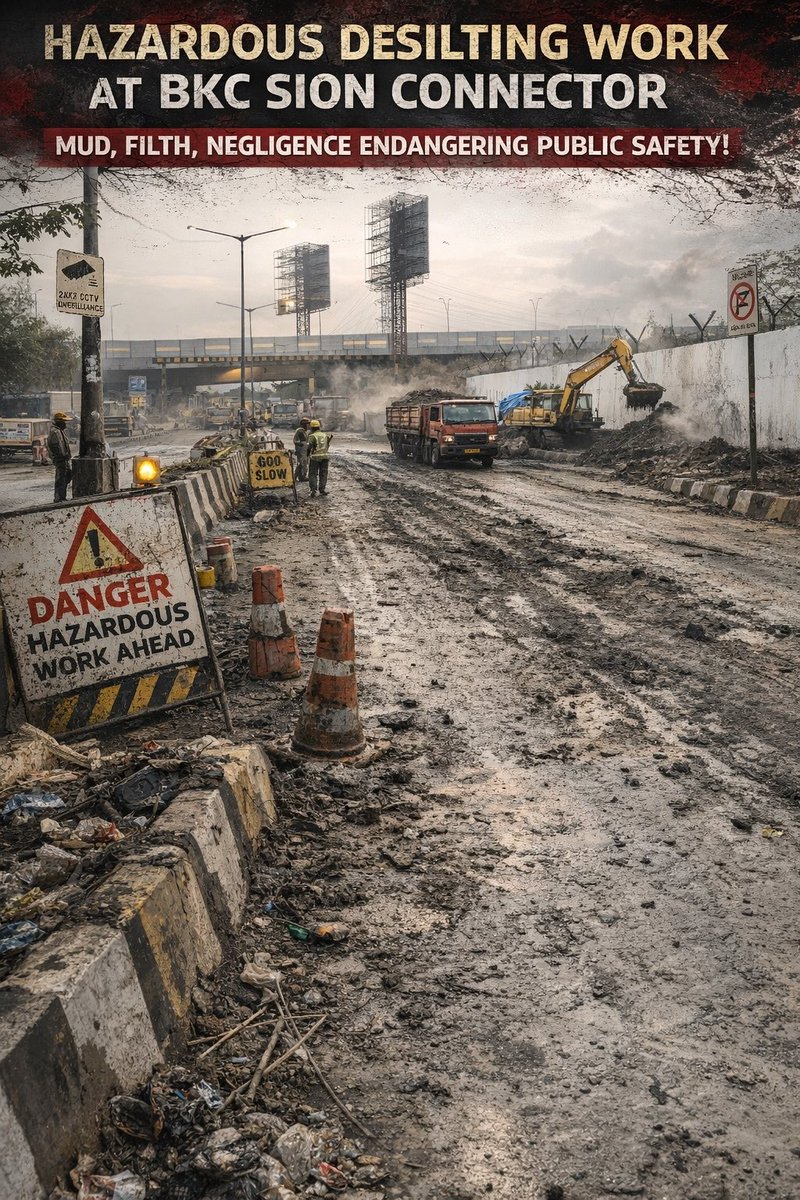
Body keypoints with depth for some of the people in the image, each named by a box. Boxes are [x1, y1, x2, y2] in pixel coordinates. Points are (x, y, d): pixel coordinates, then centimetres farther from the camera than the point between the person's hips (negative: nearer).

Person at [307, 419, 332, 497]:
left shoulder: (312, 436, -10)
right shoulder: (325, 435, 8)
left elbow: (310, 447, -14)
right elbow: (327, 446, 11)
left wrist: (307, 455, -2)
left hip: (315, 457, -4)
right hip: (325, 456, 4)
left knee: (313, 474, 4)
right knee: (323, 474, 12)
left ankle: (313, 490, -6)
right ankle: (322, 490, 11)